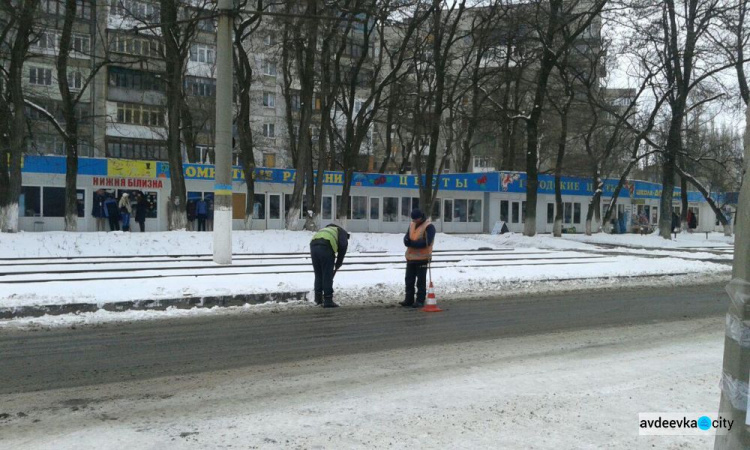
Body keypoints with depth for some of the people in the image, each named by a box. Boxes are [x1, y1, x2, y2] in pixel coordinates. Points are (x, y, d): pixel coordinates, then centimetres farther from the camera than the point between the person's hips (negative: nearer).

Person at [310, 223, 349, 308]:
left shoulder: (325, 230, 39)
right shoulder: (342, 232, 21)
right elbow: (343, 246, 1)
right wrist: (339, 263, 9)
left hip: (313, 245, 6)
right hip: (325, 247, -6)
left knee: (318, 275, 17)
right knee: (327, 276, 2)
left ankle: (318, 299, 22)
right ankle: (328, 301, 3)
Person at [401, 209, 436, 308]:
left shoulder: (429, 227, -10)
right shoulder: (412, 225, 14)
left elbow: (427, 242, -19)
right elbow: (407, 237, 13)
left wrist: (412, 243, -20)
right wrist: (407, 240, -11)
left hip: (422, 258, -7)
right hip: (410, 257, 7)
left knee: (421, 281, 0)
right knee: (409, 280, 10)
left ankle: (420, 301, 6)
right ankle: (409, 300, 18)